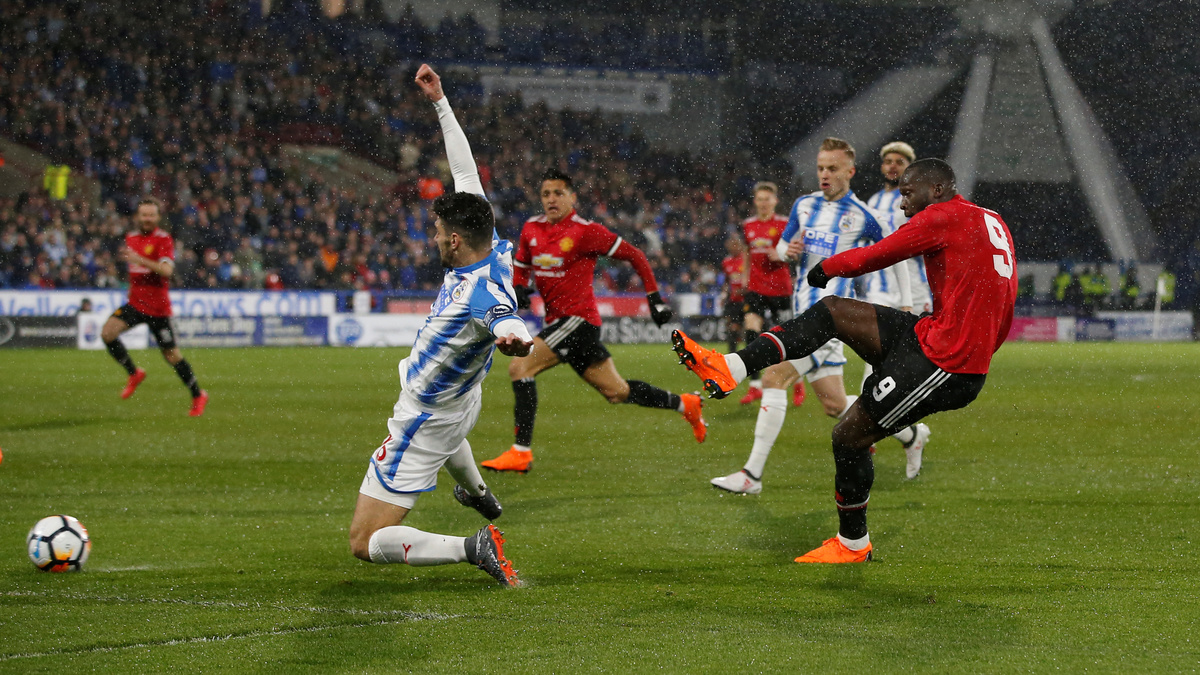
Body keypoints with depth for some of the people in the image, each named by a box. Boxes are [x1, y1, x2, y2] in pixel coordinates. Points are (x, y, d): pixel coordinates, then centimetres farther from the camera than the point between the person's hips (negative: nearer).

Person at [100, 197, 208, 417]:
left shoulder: (164, 239, -10)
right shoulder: (131, 238, 10)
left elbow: (167, 270, -26)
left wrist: (140, 260, -34)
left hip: (158, 307, -5)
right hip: (135, 303, 5)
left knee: (171, 355, 1)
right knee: (107, 333, -17)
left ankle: (198, 396, 19)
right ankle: (134, 374, 3)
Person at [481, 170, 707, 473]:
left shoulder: (585, 231, -11)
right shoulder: (532, 229, 9)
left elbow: (633, 255, -3)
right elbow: (521, 266, 24)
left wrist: (654, 297, -2)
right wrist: (518, 288, 2)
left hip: (578, 318, -8)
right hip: (557, 320, 8)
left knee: (519, 367, -19)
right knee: (616, 392, 15)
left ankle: (521, 451, -18)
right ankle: (684, 404, 32)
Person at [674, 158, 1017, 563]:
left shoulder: (945, 216, -11)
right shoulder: (992, 222, 15)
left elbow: (876, 256, -4)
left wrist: (827, 267, 14)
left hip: (943, 365, -9)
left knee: (849, 438, 1)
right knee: (831, 312, 6)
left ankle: (852, 545, 19)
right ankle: (731, 368, 1)